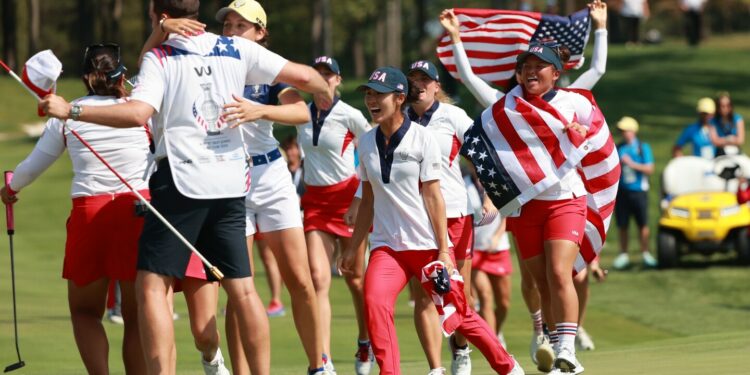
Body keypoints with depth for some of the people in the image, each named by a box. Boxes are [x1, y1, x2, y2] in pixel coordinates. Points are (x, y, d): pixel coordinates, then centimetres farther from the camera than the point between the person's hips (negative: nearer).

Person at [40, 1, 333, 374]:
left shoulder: (159, 58, -4)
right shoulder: (237, 50, 7)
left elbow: (138, 112, -19)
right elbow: (301, 76, 5)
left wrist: (71, 110, -17)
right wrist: (328, 97, 26)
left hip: (182, 182, -5)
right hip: (231, 183, 5)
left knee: (152, 285, -4)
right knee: (242, 289, 10)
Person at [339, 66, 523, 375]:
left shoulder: (421, 138, -6)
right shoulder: (367, 143, 7)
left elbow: (433, 196, -8)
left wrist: (443, 250, -10)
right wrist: (353, 247, 14)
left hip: (428, 244, -3)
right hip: (387, 245, 3)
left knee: (458, 315, 6)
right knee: (374, 301, -25)